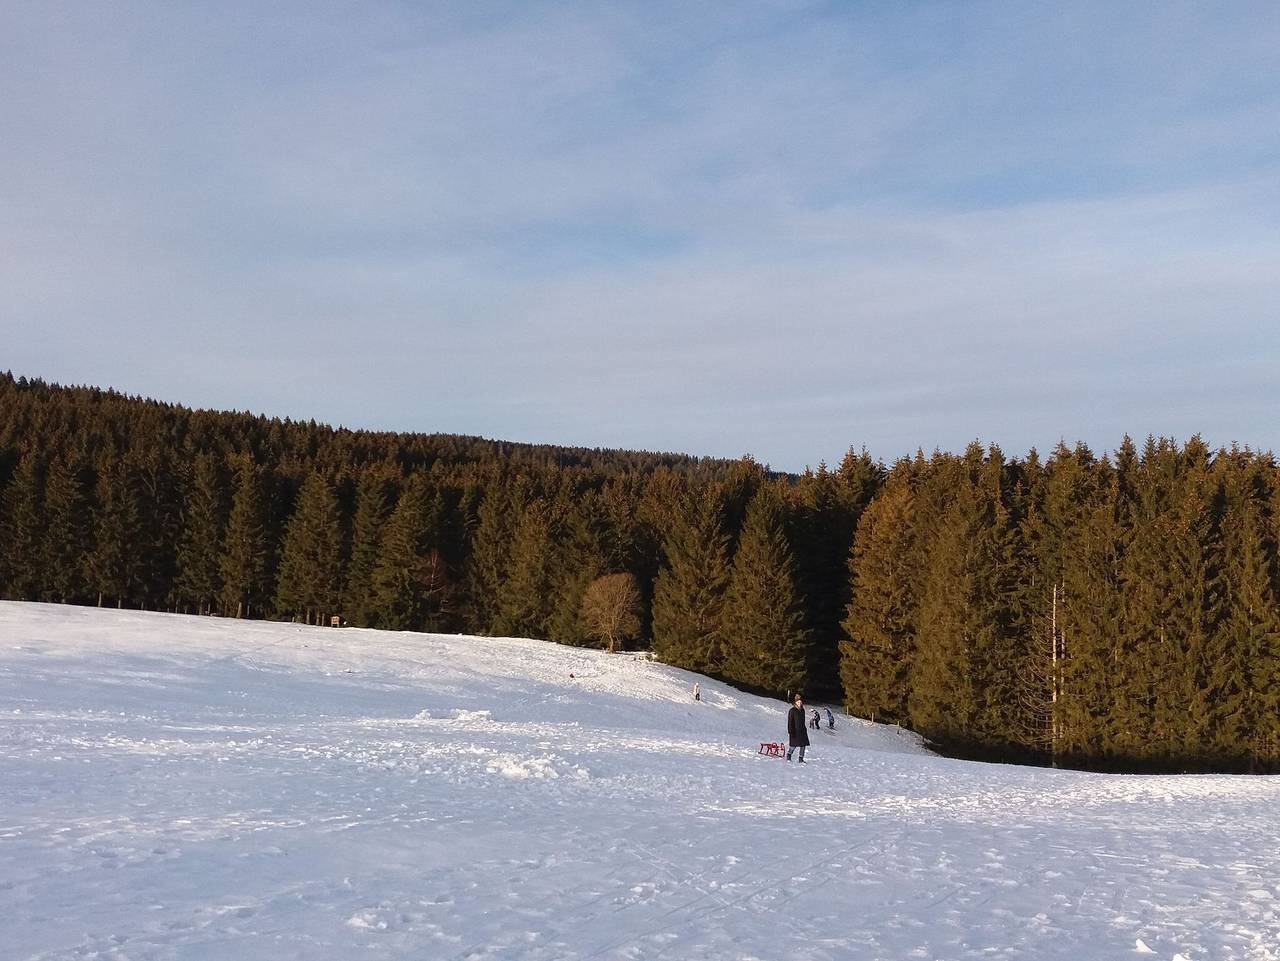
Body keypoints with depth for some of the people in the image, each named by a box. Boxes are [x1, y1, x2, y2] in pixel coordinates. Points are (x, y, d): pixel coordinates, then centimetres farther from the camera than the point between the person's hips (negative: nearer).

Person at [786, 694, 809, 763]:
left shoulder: (802, 710, 10)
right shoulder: (792, 711, -10)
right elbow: (790, 722, -12)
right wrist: (791, 732, -17)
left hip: (802, 731, 6)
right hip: (795, 731, -6)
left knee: (803, 745, 1)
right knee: (794, 745, -4)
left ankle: (801, 759, 9)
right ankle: (788, 754, 22)